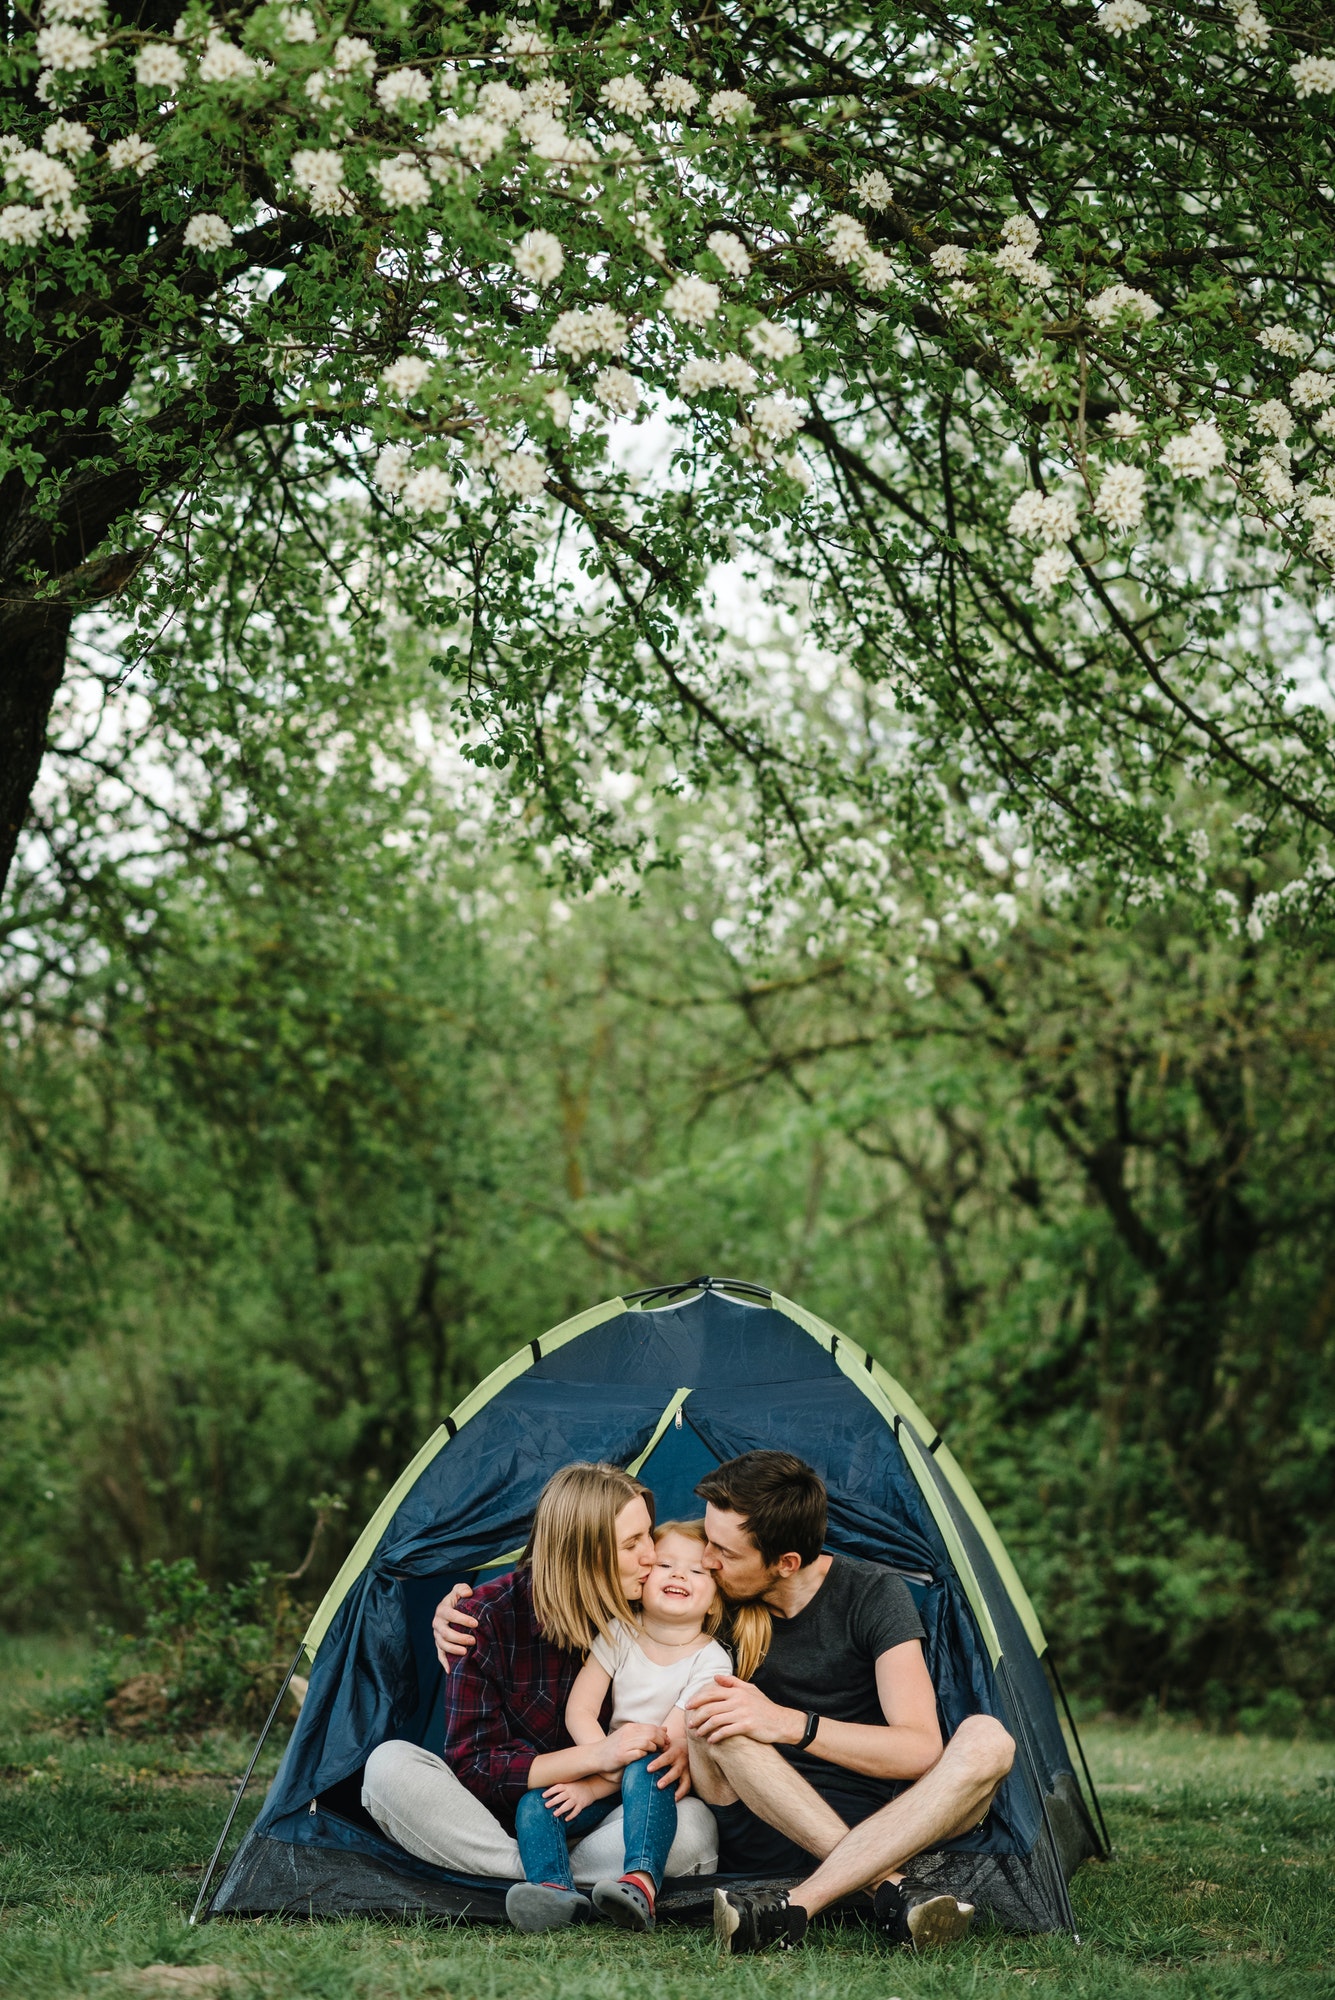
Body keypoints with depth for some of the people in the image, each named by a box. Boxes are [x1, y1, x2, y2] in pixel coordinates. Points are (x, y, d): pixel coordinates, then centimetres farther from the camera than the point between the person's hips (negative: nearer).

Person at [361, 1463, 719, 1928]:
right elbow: (471, 1764, -15)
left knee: (694, 1826, -30)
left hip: (590, 1828, 1)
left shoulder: (638, 1616, -4)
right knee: (390, 1764, -30)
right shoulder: (489, 1618, -13)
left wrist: (679, 1755, -20)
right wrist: (596, 1757, -27)